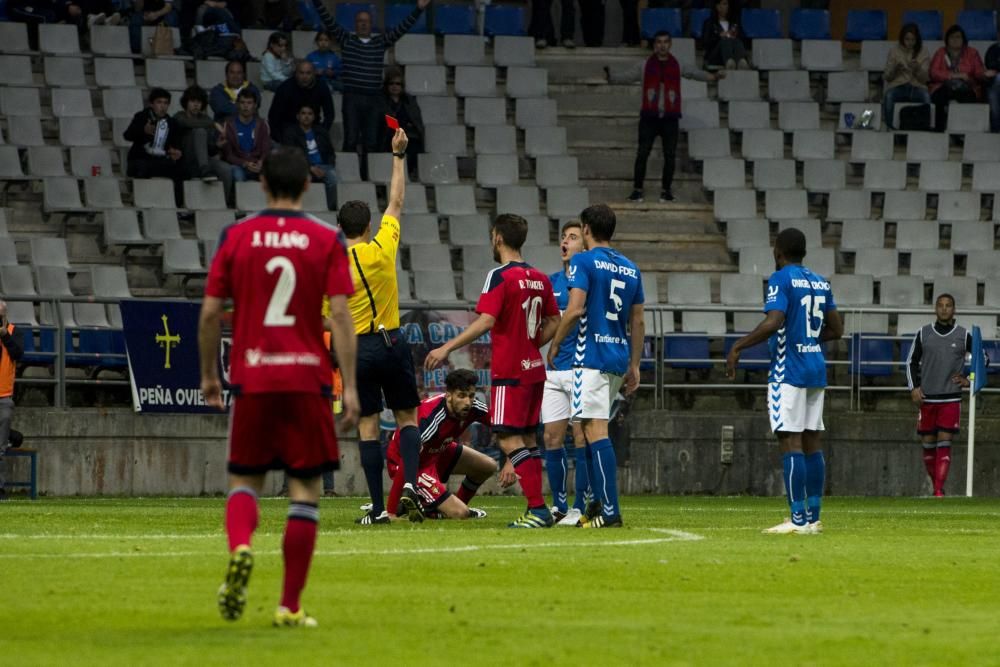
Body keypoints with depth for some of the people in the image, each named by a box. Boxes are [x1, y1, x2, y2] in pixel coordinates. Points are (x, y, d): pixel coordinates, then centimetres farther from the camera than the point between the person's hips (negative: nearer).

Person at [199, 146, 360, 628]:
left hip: (251, 378, 1)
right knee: (304, 487, 6)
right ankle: (291, 604, 3)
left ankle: (239, 547, -20)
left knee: (244, 478, 12)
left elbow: (210, 313, 3)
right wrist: (349, 386, -5)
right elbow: (340, 316, -6)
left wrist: (209, 375, 15)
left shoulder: (236, 237, 3)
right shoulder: (326, 239, 0)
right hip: (308, 379, -1)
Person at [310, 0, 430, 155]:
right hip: (352, 97, -2)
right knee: (350, 141, -4)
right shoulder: (346, 39, 7)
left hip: (374, 98, 2)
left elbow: (401, 28, 6)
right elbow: (328, 22, 1)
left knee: (371, 143, 4)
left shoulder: (381, 42, 10)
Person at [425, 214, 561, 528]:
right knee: (527, 438, 13)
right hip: (534, 369, 8)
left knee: (509, 439, -8)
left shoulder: (500, 277, -13)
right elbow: (554, 322, 15)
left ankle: (538, 508, -16)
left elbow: (485, 322, -22)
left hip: (509, 372, -8)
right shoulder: (539, 278, 10)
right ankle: (536, 511, 12)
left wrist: (447, 348, -19)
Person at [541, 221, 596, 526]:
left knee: (582, 438, -5)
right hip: (553, 371, 6)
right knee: (552, 438, 4)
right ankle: (559, 507, 13)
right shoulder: (551, 282, 14)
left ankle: (581, 507, -1)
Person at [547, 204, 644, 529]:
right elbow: (637, 322, 17)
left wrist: (555, 344, -4)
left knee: (596, 431, -10)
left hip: (591, 357, -7)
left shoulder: (584, 261, -6)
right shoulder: (630, 268, 15)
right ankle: (598, 504, 17)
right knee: (594, 431, 17)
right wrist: (633, 366, 22)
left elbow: (575, 309, -17)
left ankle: (610, 512, -17)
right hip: (619, 358, 7)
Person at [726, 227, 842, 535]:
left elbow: (773, 323, -21)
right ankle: (814, 518, 11)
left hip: (788, 370, -8)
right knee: (811, 441, 10)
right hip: (816, 370, 8)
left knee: (790, 441, -9)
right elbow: (836, 329, 19)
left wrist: (738, 347, -14)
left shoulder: (780, 280, -8)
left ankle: (798, 519, -15)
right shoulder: (821, 283, 14)